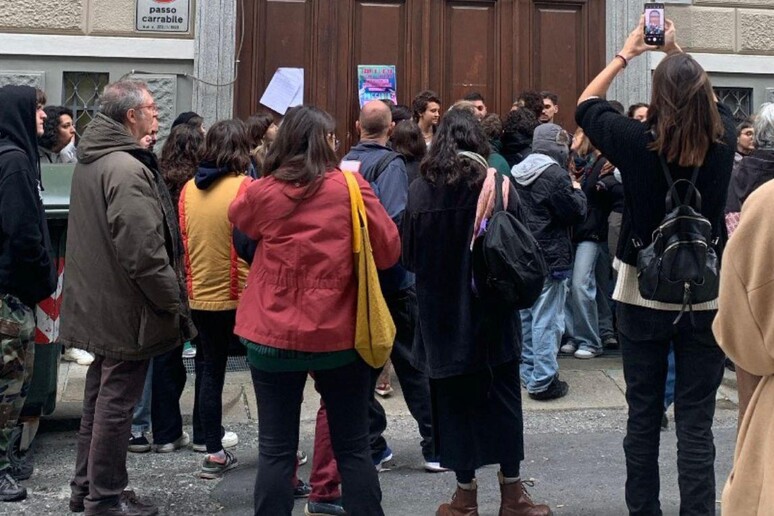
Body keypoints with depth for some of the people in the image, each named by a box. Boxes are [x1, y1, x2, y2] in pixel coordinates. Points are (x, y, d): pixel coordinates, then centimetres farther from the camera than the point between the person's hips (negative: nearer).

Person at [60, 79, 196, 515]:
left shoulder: (92, 160, 10)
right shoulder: (127, 170, -22)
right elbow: (143, 252, -26)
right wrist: (173, 299, -15)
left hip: (97, 303, 10)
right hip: (127, 310, -10)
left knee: (100, 396, 19)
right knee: (117, 402, 1)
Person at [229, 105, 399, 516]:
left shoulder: (261, 192, -5)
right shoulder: (352, 187, -8)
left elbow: (238, 217, 18)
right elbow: (389, 251, -1)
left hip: (273, 336, 0)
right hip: (339, 334, 0)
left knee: (276, 450, 8)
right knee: (353, 448, 12)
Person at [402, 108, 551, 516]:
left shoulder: (421, 189, -6)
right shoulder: (497, 184, -9)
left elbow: (408, 255, 1)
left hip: (441, 315, 1)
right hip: (492, 313, 0)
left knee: (454, 401, 10)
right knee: (502, 399, 11)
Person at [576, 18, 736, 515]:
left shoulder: (637, 141, -13)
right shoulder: (723, 139, -7)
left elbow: (586, 104, 7)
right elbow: (712, 99, 18)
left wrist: (627, 52, 17)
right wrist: (678, 53, 26)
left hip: (643, 293, -1)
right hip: (707, 294, 1)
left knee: (643, 415, 11)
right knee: (697, 423, 4)